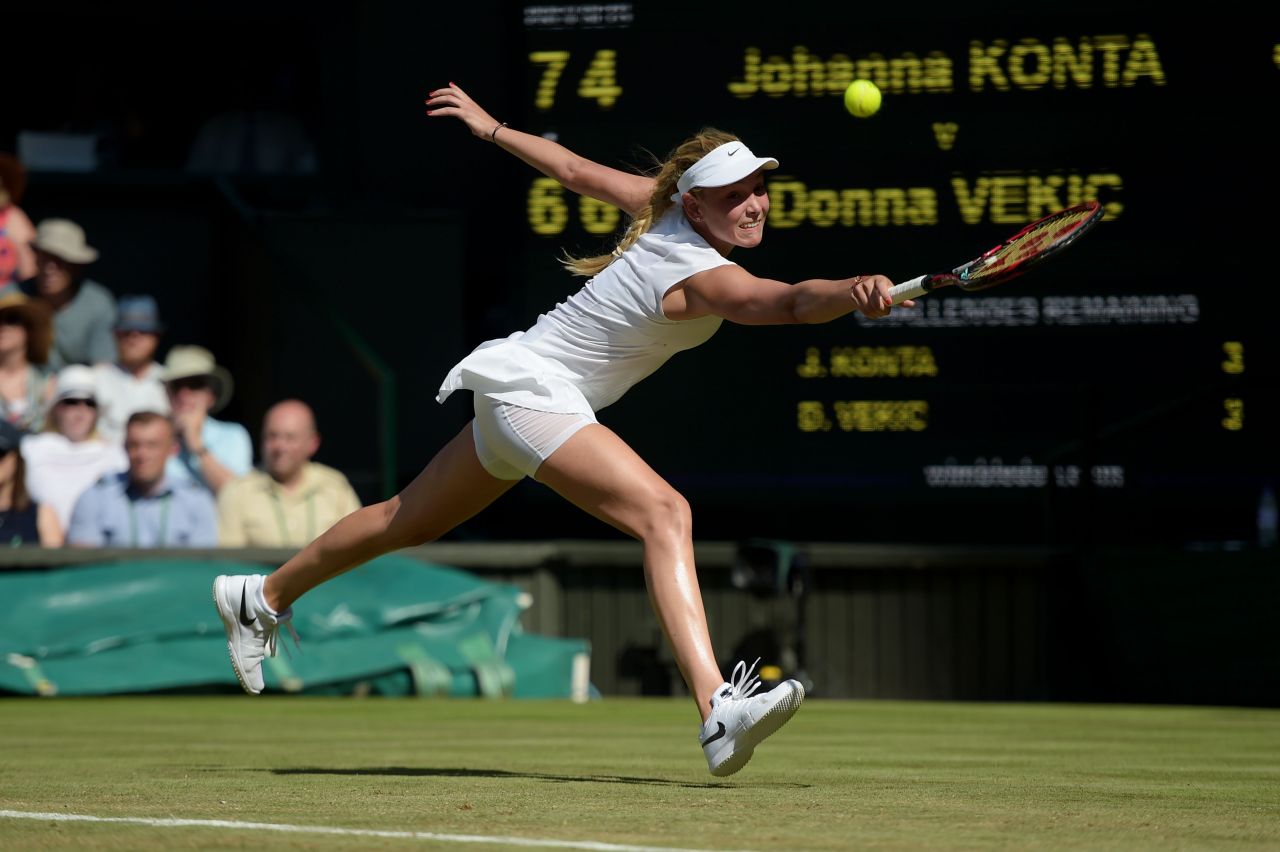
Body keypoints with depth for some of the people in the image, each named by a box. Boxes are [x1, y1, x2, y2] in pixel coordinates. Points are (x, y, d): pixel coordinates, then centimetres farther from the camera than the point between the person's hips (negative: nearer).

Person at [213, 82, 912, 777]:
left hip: (522, 380, 11)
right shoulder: (702, 275, -27)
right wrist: (855, 291, -65)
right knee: (663, 512, -28)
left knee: (410, 521, 26)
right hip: (532, 388, -11)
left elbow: (579, 173, 12)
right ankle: (718, 713, -43)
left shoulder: (665, 207, -1)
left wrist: (491, 128, 25)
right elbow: (787, 302, -47)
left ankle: (262, 597, 45)